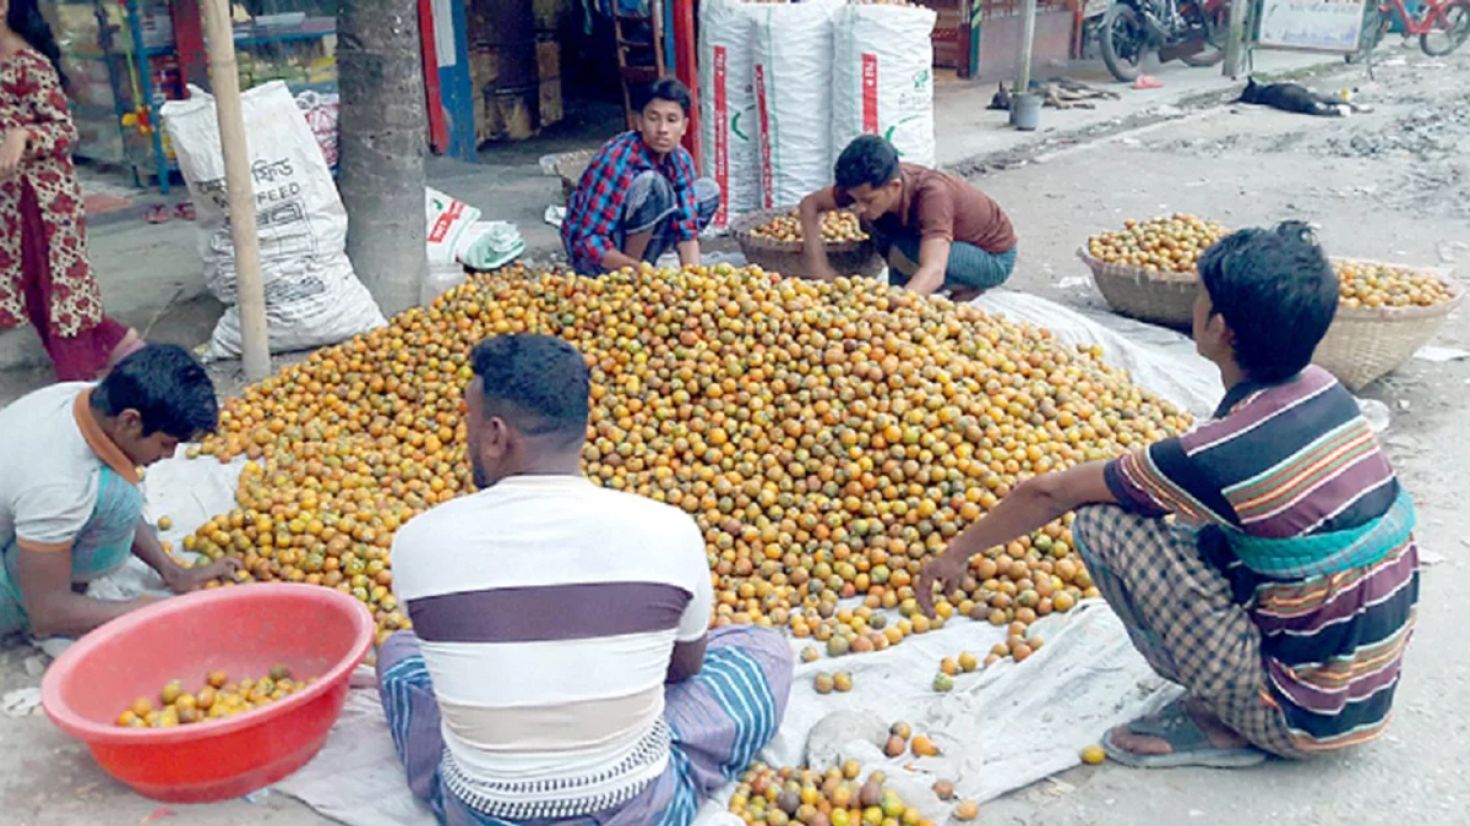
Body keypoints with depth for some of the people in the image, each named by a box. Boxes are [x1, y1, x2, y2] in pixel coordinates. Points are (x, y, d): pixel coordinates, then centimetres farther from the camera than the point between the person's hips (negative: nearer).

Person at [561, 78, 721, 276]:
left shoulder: (681, 159, -7)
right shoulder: (617, 161, -27)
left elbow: (687, 228, -8)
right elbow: (589, 241, -29)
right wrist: (635, 269, -39)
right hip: (594, 259, -7)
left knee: (708, 190, 2)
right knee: (652, 184, -30)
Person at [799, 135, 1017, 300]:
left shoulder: (932, 194, -38)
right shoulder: (870, 186, -21)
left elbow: (934, 272, -51)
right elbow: (810, 204, -10)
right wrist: (819, 265, -24)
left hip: (994, 258, -6)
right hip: (956, 243, 6)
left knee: (902, 255, -32)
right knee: (871, 223, -14)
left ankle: (969, 287, -6)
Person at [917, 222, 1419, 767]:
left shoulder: (1221, 454, -24)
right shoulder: (1324, 392, -3)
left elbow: (1049, 494, -12)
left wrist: (960, 551, 2)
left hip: (1305, 718, -8)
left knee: (1102, 521, -13)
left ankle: (1218, 723, -2)